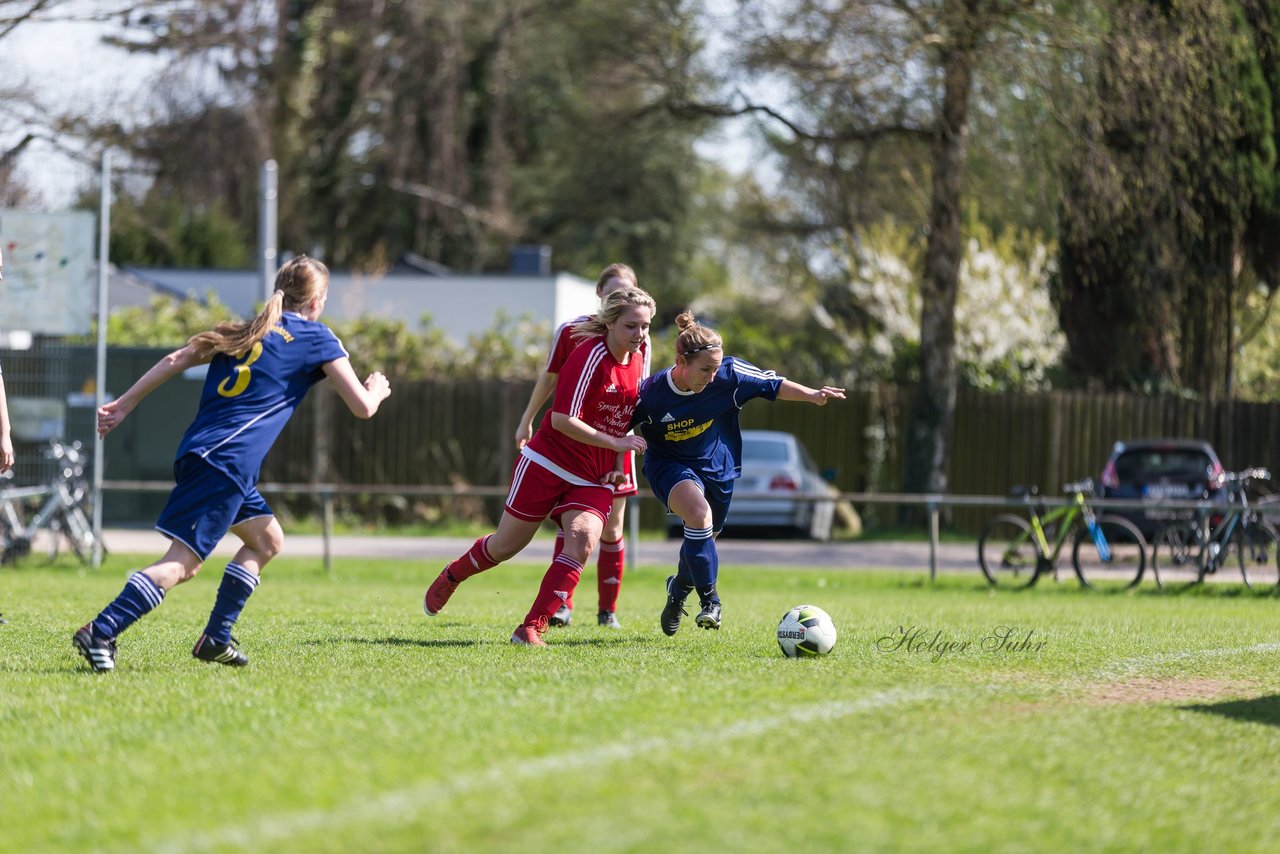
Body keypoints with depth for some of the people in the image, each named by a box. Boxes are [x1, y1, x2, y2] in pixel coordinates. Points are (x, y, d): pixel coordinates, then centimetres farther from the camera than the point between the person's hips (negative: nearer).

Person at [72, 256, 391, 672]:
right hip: (227, 461, -8)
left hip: (198, 449, 8)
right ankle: (101, 631, -25)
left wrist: (125, 404, 19)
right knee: (183, 562, -13)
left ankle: (216, 638, 17)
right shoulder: (318, 339, 6)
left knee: (267, 539, 22)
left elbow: (176, 359, 15)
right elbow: (362, 407, 4)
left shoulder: (245, 330, 22)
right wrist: (377, 389, 27)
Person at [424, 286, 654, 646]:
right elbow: (563, 419, -25)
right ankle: (450, 577, 39)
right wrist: (615, 442, -26)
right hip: (548, 464, -5)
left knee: (582, 540, -22)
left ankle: (531, 628, -20)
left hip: (594, 479, 5)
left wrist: (619, 464, 10)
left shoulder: (638, 354, 1)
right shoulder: (591, 355, -20)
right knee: (507, 545, 7)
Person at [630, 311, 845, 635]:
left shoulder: (730, 375, -22)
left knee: (703, 537, 18)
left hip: (717, 466, 4)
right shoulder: (650, 394, -27)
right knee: (699, 513, -32)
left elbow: (773, 385, -10)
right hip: (670, 465, -4)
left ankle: (680, 587, 52)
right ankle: (710, 600, -19)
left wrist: (811, 395, -21)